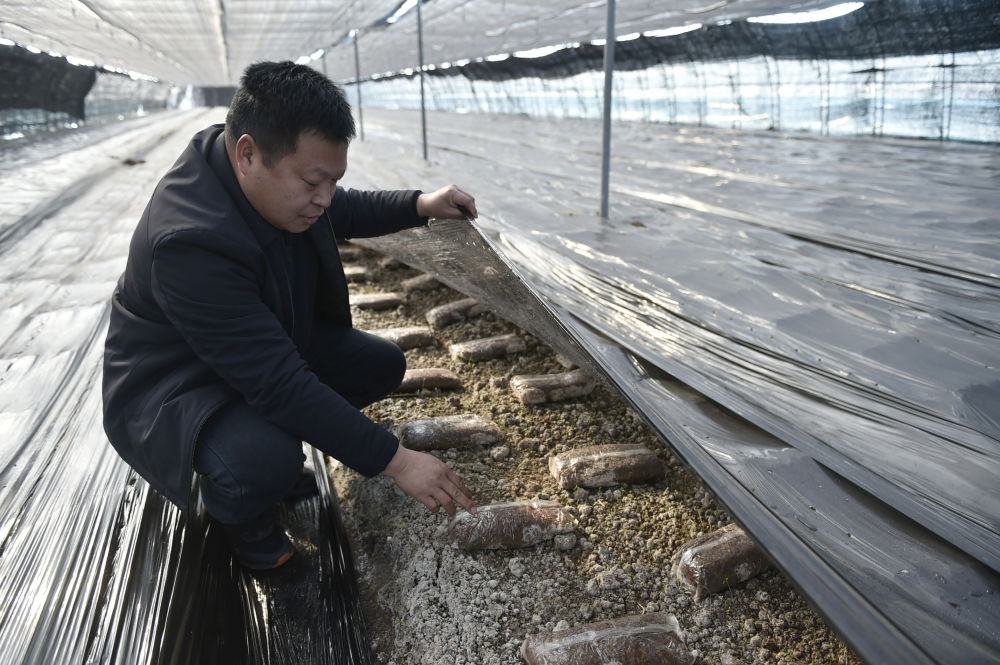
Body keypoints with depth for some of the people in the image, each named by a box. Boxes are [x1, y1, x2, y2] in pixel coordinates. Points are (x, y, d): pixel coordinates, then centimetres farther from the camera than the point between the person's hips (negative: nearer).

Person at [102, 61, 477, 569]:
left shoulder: (278, 176, -13)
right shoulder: (189, 243, -38)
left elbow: (344, 214, 10)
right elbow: (279, 385, -38)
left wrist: (420, 206, -8)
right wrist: (394, 460, -35)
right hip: (173, 386, -8)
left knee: (382, 365, 2)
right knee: (264, 460, -36)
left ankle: (268, 458, 13)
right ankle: (232, 509, 1)